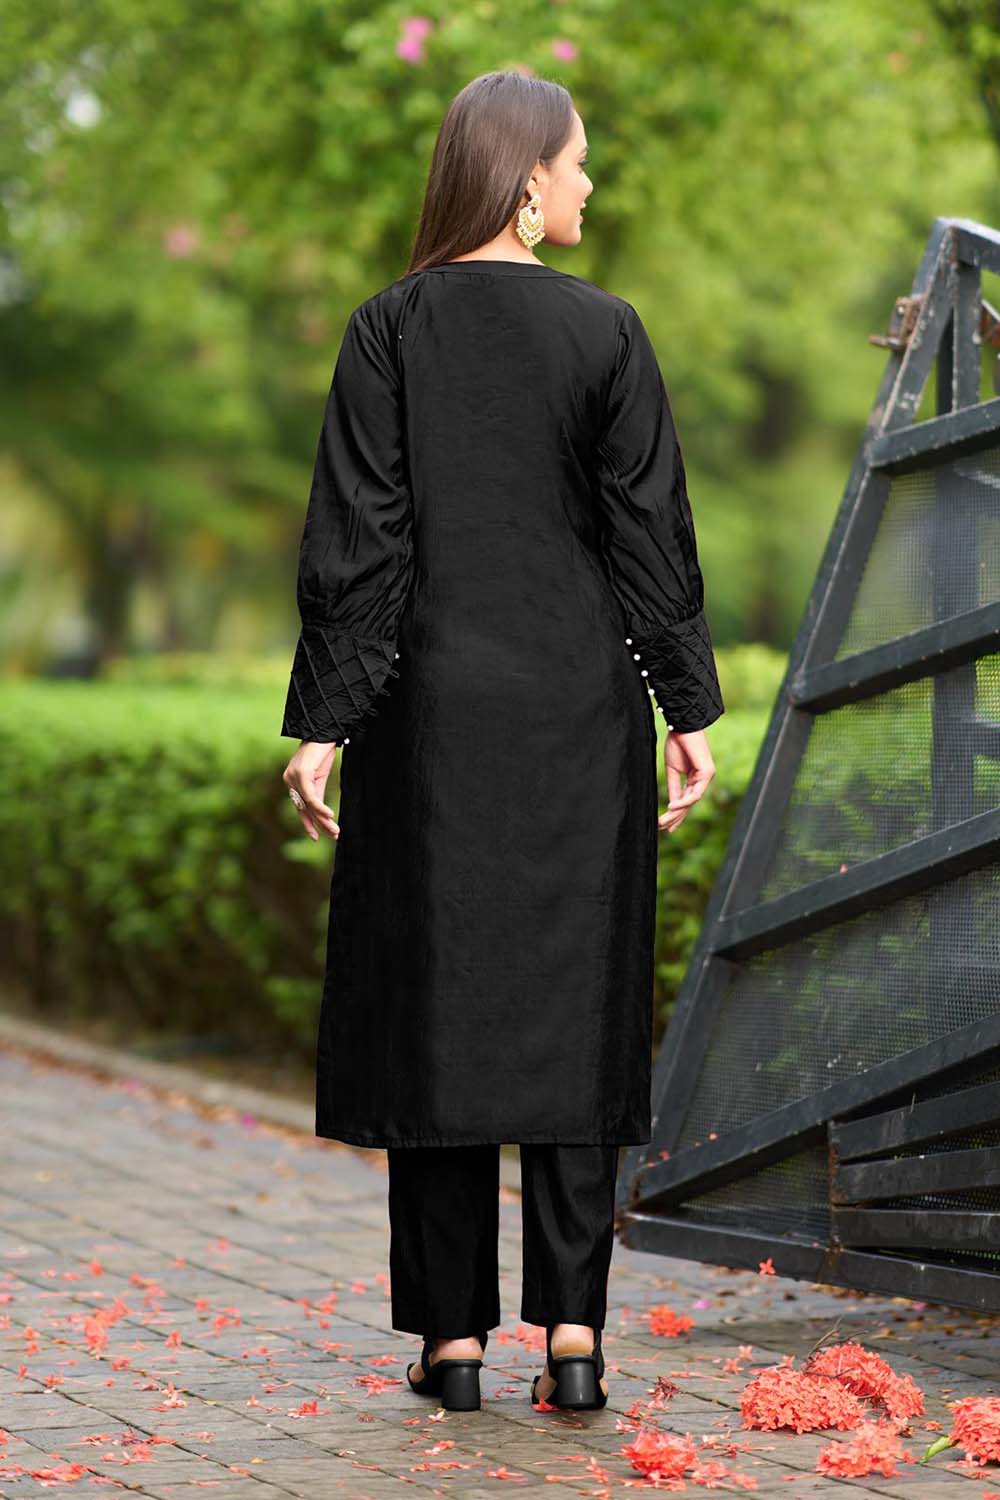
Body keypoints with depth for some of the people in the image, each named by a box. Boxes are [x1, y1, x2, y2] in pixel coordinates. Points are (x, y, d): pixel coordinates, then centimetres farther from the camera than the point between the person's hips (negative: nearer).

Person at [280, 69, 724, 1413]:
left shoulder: (388, 331, -2)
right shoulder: (605, 331, -4)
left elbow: (356, 542, -4)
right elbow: (653, 535, -3)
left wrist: (321, 724, 0)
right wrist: (689, 711, 3)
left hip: (432, 707, 0)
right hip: (582, 705, 0)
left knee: (437, 1006, 6)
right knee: (573, 1007, 6)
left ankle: (454, 1337, 7)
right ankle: (573, 1336, 2)